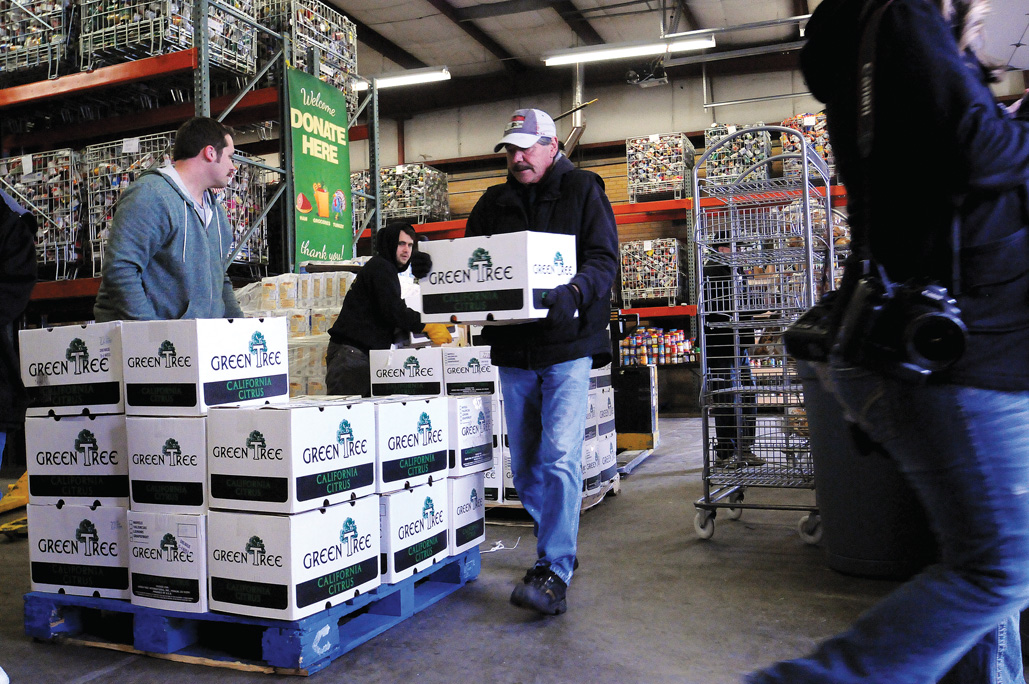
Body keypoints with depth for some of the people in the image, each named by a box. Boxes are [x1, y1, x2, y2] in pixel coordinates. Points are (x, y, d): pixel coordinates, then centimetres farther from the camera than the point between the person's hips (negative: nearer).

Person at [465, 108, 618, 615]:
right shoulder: (494, 203, 15)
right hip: (512, 350, 5)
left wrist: (574, 292, -27)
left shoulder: (582, 190, 3)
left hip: (567, 348, -5)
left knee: (559, 459, -13)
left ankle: (554, 573, -7)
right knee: (524, 465, 11)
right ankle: (557, 548, 29)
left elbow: (604, 259, -7)